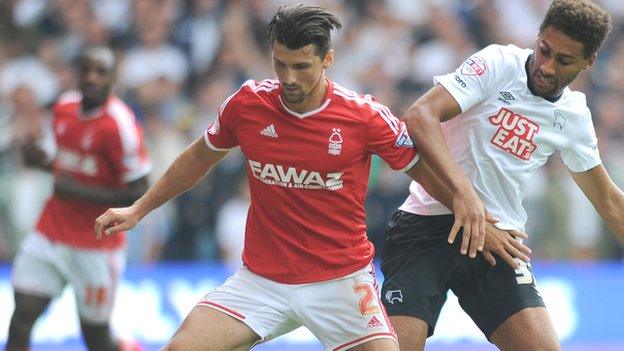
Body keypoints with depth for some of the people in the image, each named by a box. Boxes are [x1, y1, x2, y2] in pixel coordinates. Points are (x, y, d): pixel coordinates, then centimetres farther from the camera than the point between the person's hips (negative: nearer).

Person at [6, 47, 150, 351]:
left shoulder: (119, 124, -17)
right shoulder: (64, 107, 5)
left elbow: (139, 194, -18)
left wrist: (79, 191, -23)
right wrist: (43, 161, 1)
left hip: (96, 248, -6)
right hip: (50, 234, 6)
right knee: (20, 322, -8)